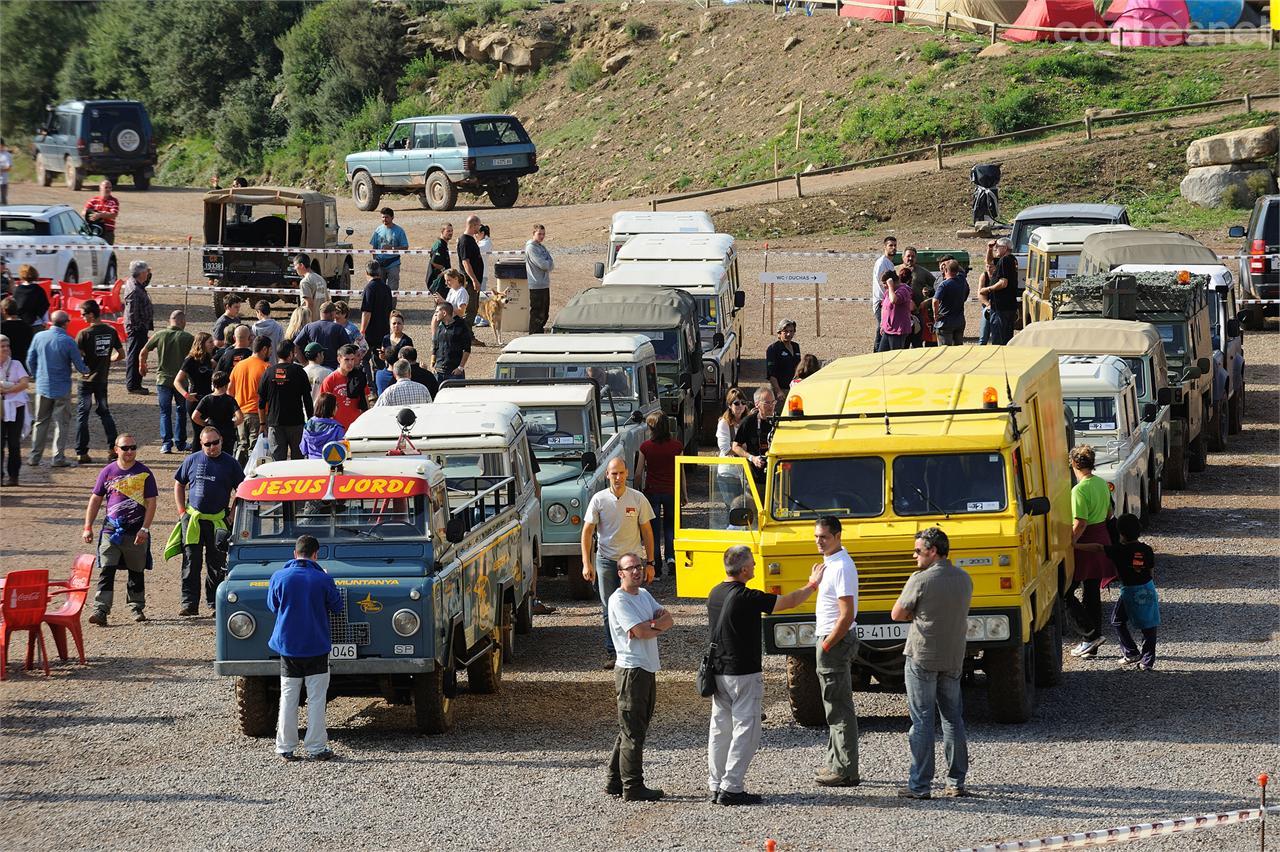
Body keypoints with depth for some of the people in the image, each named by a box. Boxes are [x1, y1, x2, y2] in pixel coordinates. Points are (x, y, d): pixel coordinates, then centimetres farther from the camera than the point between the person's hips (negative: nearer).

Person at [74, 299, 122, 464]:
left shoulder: (84, 334, -15)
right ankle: (113, 447, 13)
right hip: (102, 379, 5)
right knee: (105, 412, 18)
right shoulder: (111, 332, 0)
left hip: (87, 380, -5)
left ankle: (81, 452, 1)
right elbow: (121, 354, 7)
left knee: (82, 414, 3)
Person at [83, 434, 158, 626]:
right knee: (106, 571, -10)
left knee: (136, 572, 11)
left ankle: (137, 608, 27)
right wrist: (88, 527, 5)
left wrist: (144, 529, -11)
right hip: (111, 529, 0)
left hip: (136, 531, 0)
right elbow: (95, 500, 11)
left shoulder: (144, 473, 1)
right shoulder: (108, 472, 5)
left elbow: (151, 503, -1)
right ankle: (100, 610, -16)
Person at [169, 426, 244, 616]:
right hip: (193, 520, 0)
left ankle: (214, 603, 13)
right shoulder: (192, 461, 5)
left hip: (218, 520, 0)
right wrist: (182, 511, 5)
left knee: (217, 564, 5)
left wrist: (232, 513, -1)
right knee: (191, 563, -2)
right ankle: (189, 603, -1)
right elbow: (179, 485, 14)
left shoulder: (229, 463, 2)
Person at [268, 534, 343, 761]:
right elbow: (337, 607, 3)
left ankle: (285, 748, 10)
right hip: (316, 647, -2)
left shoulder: (279, 577, -7)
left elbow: (272, 605, 8)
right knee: (316, 700, 5)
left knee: (288, 699, 9)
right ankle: (316, 747, 4)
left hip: (288, 646, 2)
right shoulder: (323, 580, -12)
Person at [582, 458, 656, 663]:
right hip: (606, 560, 1)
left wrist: (650, 563, 1)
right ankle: (612, 653, 10)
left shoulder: (638, 499, -2)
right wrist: (586, 563, -8)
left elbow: (647, 532, 4)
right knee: (609, 609, 3)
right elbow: (587, 532, 0)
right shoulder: (599, 500, -2)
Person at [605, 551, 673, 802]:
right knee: (633, 732, -6)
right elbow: (641, 632, -20)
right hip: (631, 671, -9)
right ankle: (633, 788, -4)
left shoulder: (644, 594, 15)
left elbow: (668, 620, 5)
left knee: (631, 730, 13)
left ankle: (615, 782, 20)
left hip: (648, 670, 9)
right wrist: (659, 625, -2)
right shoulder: (618, 600, -12)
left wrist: (649, 625, -14)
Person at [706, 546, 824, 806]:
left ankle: (716, 786, 15)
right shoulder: (746, 597, -19)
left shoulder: (715, 594, 6)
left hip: (718, 672, 8)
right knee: (745, 731, -3)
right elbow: (789, 601, -11)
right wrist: (813, 584, 6)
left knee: (720, 730, 12)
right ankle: (731, 789, -6)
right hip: (743, 674, -8)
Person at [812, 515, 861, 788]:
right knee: (835, 707, 16)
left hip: (836, 641, -11)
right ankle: (836, 765, 23)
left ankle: (846, 772, -5)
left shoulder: (841, 568, -19)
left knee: (839, 709, -7)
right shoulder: (830, 562, 13)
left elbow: (847, 615, -24)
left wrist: (827, 645, -18)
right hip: (830, 640, 11)